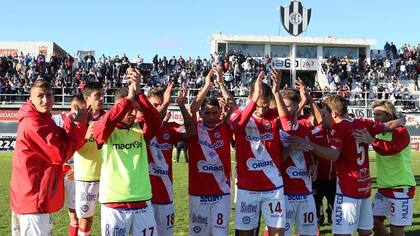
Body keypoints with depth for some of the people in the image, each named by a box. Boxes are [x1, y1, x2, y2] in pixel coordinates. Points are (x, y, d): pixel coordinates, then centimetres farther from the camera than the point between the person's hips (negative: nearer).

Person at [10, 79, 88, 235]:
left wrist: (73, 124, -9)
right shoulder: (33, 124, -20)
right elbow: (61, 153, -20)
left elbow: (63, 143, 7)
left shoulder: (42, 120, 12)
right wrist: (79, 126, -13)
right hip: (33, 198, -10)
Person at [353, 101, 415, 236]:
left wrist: (372, 140, -42)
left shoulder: (401, 132, -14)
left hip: (401, 188, -7)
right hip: (383, 187, 8)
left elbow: (392, 148, -33)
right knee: (375, 222, 11)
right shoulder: (378, 133, 9)